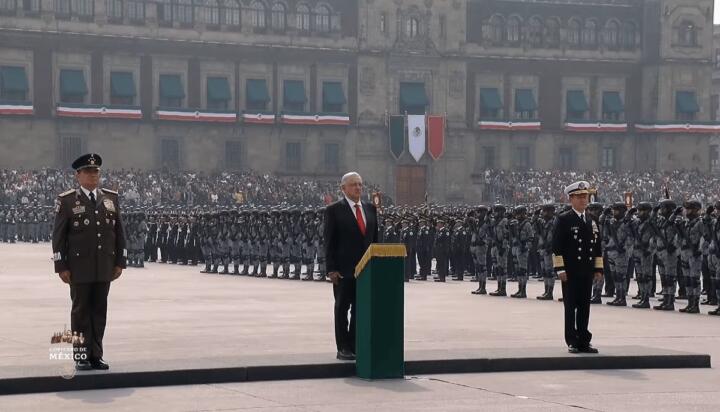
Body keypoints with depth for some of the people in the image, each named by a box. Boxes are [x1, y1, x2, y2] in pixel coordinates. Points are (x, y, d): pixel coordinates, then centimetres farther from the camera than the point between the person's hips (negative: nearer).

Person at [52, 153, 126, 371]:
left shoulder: (111, 198, 9)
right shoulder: (66, 201, -2)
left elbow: (119, 232, 12)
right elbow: (58, 236, -2)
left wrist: (120, 262, 6)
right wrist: (61, 267, -7)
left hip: (104, 267, 3)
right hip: (79, 267, -3)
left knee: (100, 310, 6)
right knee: (81, 310, 2)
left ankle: (96, 355, 12)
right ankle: (81, 356, 8)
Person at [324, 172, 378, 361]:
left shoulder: (370, 208, 12)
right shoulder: (334, 210, -3)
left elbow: (375, 238, 14)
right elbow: (329, 242, -6)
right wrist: (331, 269, -12)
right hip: (344, 269, -5)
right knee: (342, 308, 2)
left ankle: (355, 345, 13)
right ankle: (343, 348, 7)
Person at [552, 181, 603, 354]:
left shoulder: (591, 221, 14)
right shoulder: (563, 220, -3)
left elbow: (598, 247, 16)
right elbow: (557, 247, -8)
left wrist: (598, 268, 10)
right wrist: (560, 269, -13)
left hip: (587, 272, 5)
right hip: (570, 272, -5)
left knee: (585, 307, 7)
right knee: (570, 307, 0)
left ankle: (584, 341, 12)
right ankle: (572, 342, 5)